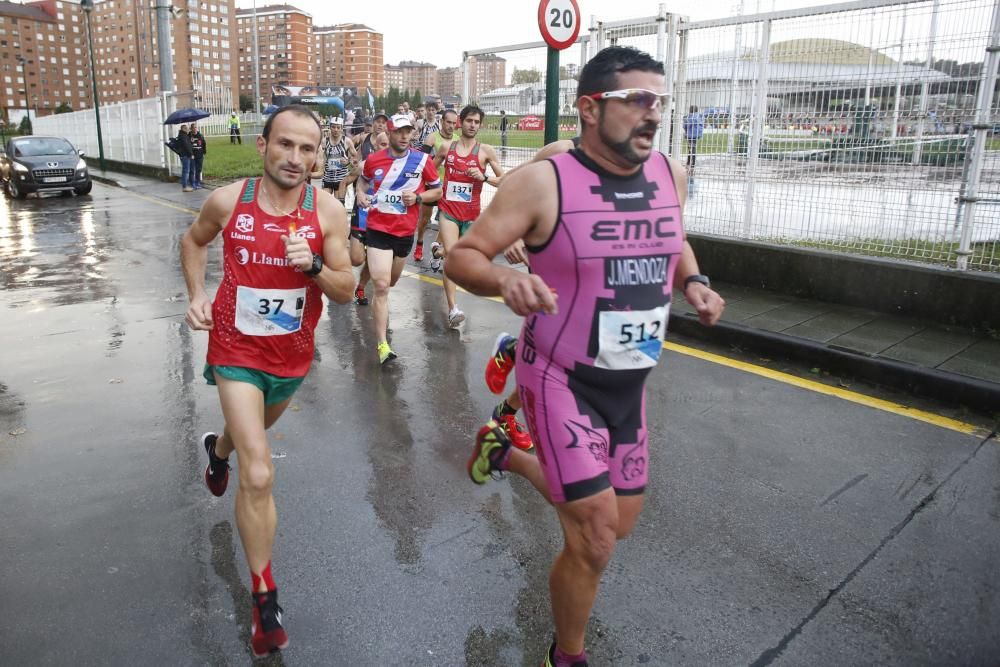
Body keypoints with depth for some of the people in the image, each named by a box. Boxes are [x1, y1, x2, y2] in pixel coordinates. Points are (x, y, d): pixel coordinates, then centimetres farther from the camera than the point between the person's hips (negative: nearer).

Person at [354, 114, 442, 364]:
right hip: (378, 229, -2)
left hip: (405, 231, 2)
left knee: (390, 281, 22)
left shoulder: (422, 160, -5)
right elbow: (363, 179, 19)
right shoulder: (373, 159, -1)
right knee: (381, 286, -14)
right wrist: (360, 193, -2)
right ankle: (382, 344, -12)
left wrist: (417, 197, -14)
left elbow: (438, 191, 4)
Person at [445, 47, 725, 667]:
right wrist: (505, 278, -37)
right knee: (595, 543, -6)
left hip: (630, 383, 7)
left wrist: (694, 281, -2)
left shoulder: (671, 175, -1)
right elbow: (462, 256, -15)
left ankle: (508, 451, 42)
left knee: (618, 525, 19)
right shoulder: (542, 181, -19)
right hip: (563, 380, -6)